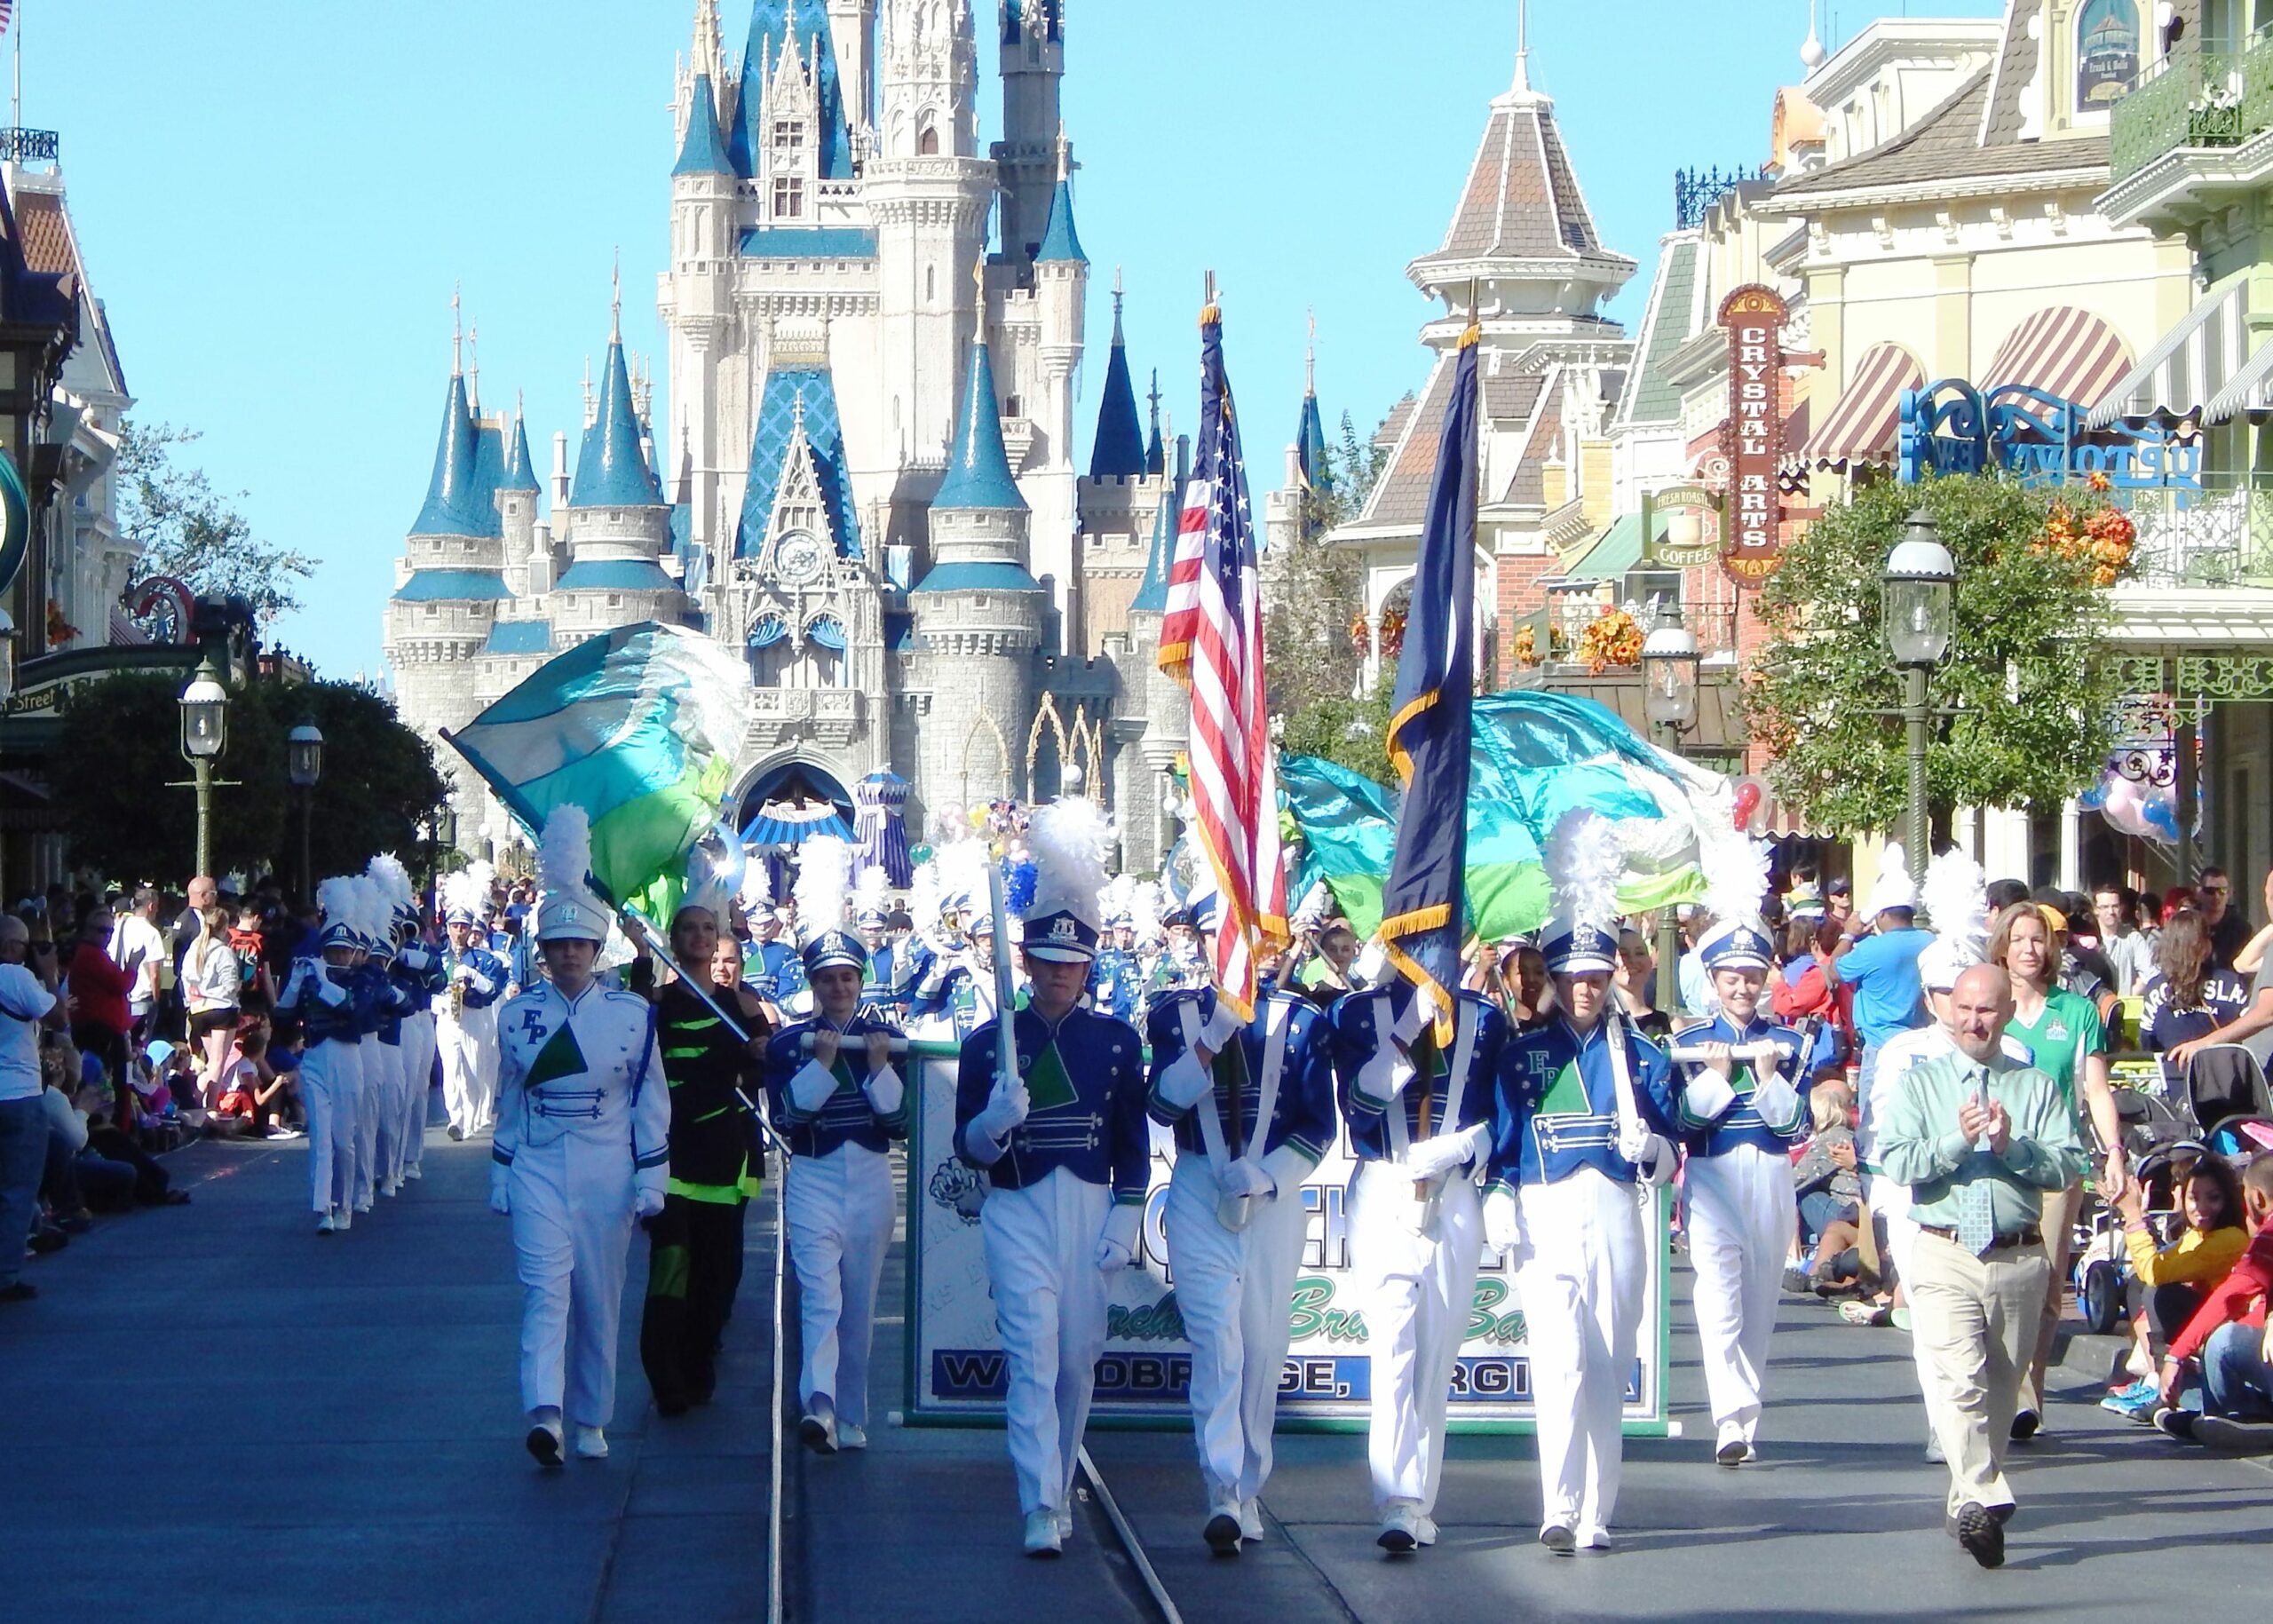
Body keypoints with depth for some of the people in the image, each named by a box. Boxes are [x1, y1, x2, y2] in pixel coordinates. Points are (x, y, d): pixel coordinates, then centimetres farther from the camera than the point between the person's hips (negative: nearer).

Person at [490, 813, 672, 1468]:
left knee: (599, 1300, 7)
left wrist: (651, 1178, -2)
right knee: (545, 1287, -15)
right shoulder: (518, 1015, 4)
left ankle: (592, 1422, 21)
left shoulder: (633, 1015, 0)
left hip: (607, 1168, 0)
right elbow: (508, 1101, 11)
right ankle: (545, 1414, -27)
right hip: (538, 1167, 0)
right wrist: (500, 1175, 10)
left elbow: (652, 1102, 2)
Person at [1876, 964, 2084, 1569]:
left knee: (2000, 1392, 8)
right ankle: (1985, 1499, -28)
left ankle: (1968, 1506, 20)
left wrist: (2012, 1145, -17)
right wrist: (1959, 1140, -18)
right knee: (1958, 1383, -19)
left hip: (2019, 1262, 2)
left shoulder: (2038, 1089, 10)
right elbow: (1896, 1162, -5)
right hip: (1944, 1258, -2)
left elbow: (2069, 1167, -2)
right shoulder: (1918, 1084, 9)